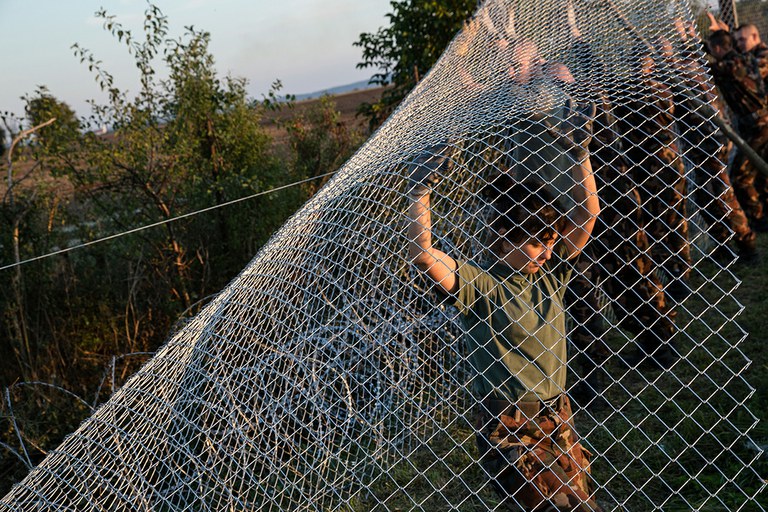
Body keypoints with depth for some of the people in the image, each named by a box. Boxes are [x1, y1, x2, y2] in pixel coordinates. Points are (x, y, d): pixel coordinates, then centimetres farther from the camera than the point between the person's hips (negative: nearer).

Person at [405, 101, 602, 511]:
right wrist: (421, 190, -26)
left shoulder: (548, 272, 5)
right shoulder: (478, 287, -14)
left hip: (559, 423, 7)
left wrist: (579, 152, -2)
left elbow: (587, 215, 4)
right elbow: (421, 253, -28)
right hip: (510, 435, -7)